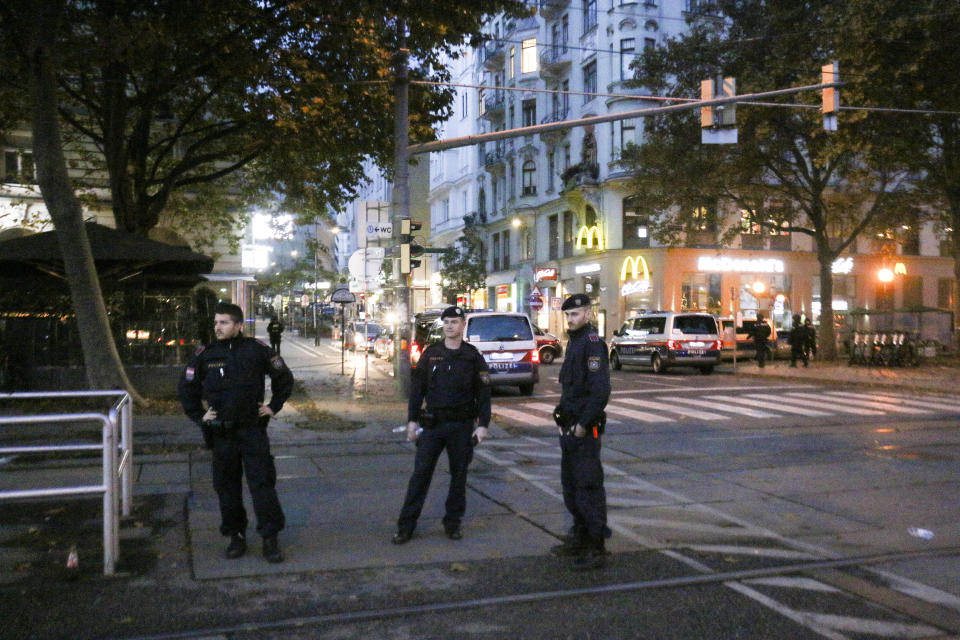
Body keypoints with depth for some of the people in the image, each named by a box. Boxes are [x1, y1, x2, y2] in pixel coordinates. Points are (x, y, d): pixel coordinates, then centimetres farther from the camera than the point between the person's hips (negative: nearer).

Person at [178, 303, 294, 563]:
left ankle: (270, 539, 4)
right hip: (221, 432, 2)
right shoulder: (205, 355, 3)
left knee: (262, 483, -4)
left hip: (253, 429, -2)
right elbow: (186, 388, 16)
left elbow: (284, 378, 11)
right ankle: (236, 536, 21)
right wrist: (199, 415, 8)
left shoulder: (257, 350, -1)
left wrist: (273, 406, 6)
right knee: (227, 486, 8)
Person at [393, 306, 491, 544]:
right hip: (432, 424, 1)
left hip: (461, 426, -1)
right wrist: (412, 420, 2)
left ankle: (452, 522, 22)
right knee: (420, 473, -1)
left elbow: (483, 392, 1)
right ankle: (406, 526, 5)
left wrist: (483, 424, -6)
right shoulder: (430, 354, 6)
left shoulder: (473, 356, 1)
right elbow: (417, 388, 7)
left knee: (459, 475, 7)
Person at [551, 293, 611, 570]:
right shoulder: (574, 341, 17)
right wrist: (564, 413, 15)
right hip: (570, 427, 10)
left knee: (588, 487, -5)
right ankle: (579, 537, 30)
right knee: (570, 485, 17)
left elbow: (600, 391, -22)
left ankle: (596, 548, 2)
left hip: (585, 429, -10)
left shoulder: (592, 343, -14)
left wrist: (583, 424, -20)